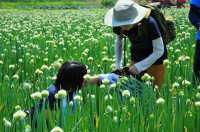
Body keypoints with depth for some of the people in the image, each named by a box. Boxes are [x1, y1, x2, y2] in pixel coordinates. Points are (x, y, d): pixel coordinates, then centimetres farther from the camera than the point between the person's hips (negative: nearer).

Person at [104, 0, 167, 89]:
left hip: (155, 58, -4)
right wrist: (118, 64, -5)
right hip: (137, 57, 4)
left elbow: (159, 50, -23)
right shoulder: (120, 26, -19)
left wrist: (140, 66, -28)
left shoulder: (149, 23, -32)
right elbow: (118, 42, 3)